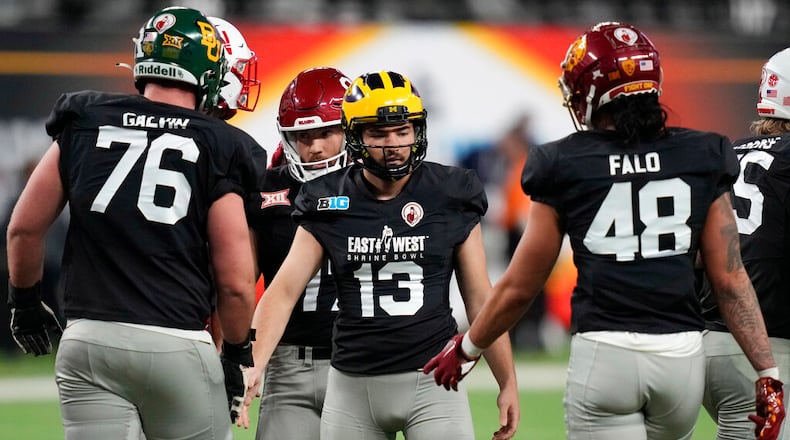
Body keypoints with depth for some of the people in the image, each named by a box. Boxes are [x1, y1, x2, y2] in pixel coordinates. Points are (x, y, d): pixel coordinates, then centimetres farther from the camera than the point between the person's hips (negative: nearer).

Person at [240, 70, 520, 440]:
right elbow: (284, 291, -2)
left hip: (430, 381, -2)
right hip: (353, 385, 2)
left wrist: (507, 383, 5)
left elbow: (480, 298, 5)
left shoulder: (449, 199, 0)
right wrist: (252, 365, -16)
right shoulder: (327, 205, 2)